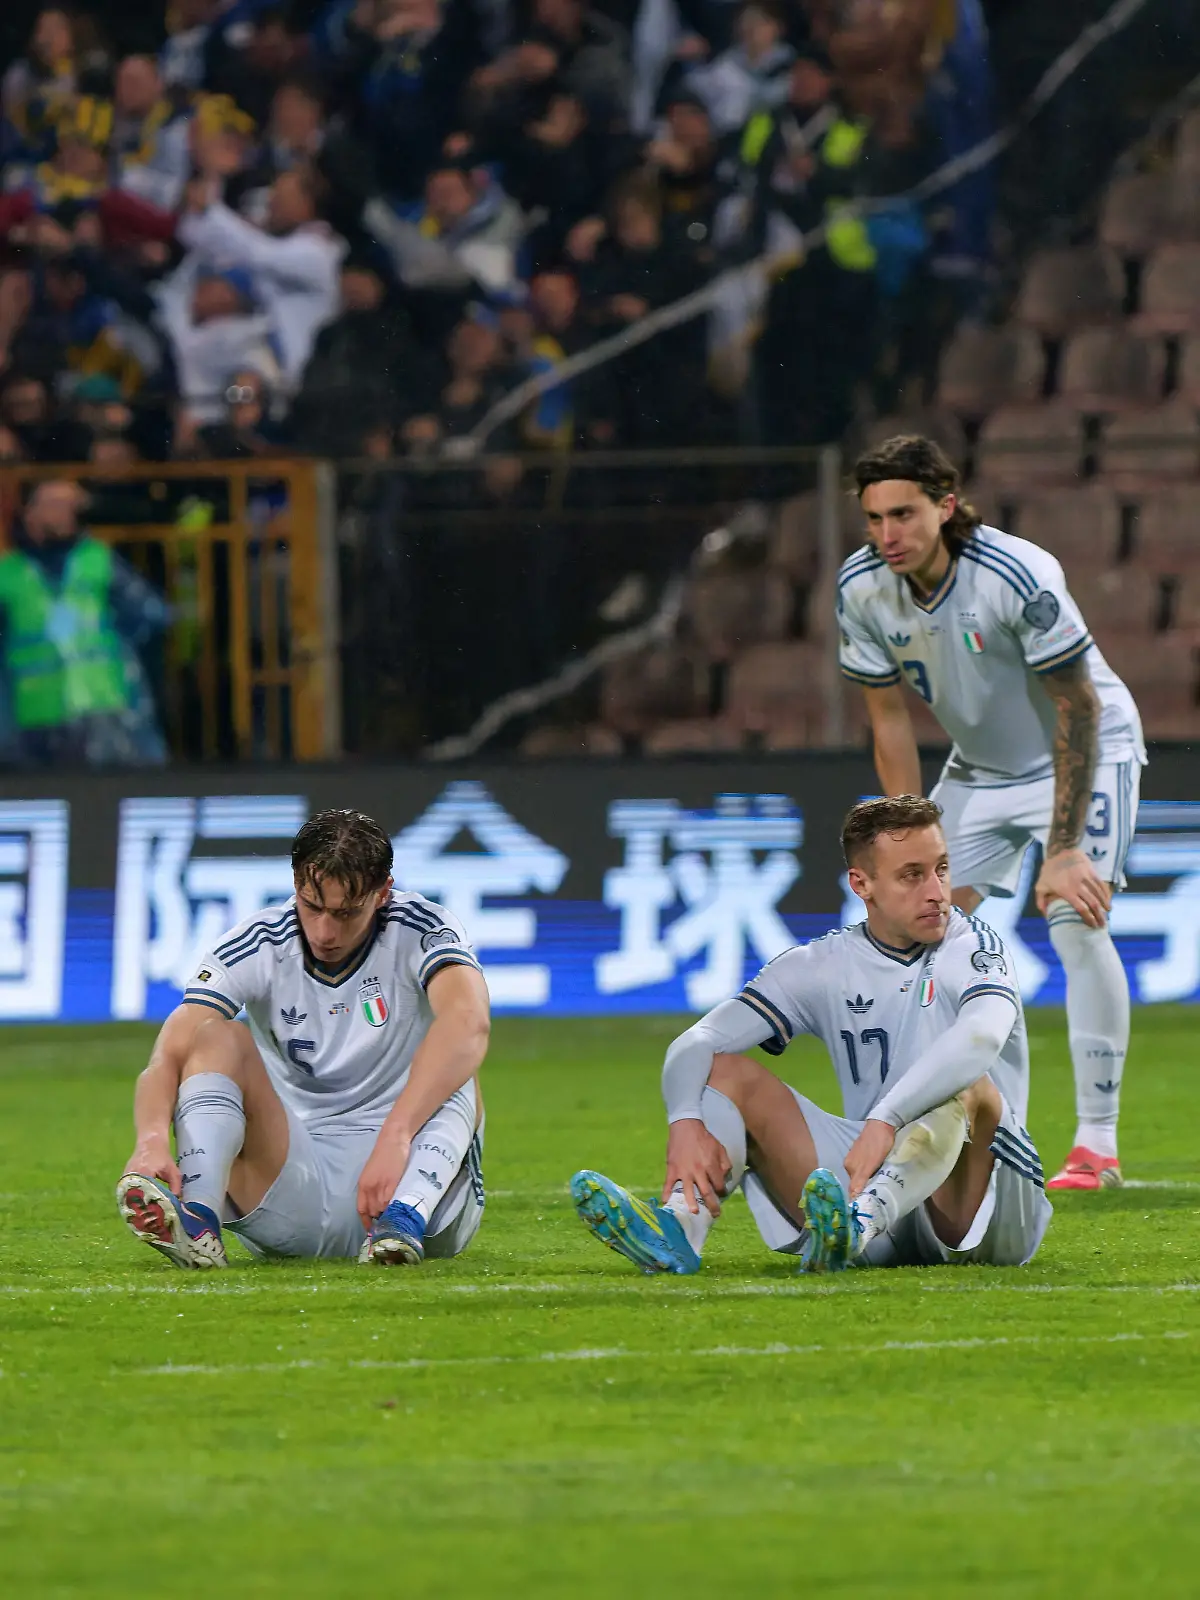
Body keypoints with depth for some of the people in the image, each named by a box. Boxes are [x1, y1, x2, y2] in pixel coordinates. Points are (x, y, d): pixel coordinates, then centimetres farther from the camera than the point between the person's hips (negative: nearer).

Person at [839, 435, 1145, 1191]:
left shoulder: (1018, 577, -32)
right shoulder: (863, 589, -15)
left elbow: (1076, 709, -26)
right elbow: (891, 718, -5)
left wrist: (1065, 848, -30)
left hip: (1089, 751, -6)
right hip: (980, 765, 6)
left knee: (1075, 917, -22)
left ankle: (1098, 1147, -19)